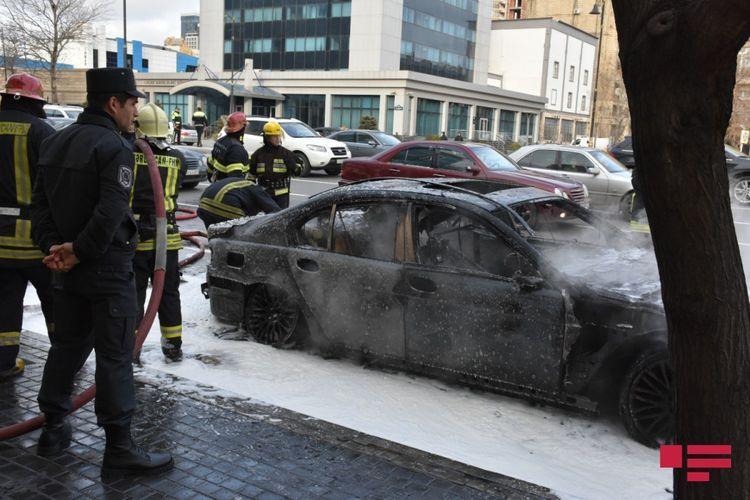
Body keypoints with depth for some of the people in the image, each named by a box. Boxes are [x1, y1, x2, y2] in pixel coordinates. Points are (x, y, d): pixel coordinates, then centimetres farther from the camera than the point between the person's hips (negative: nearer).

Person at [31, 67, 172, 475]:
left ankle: (53, 430, 29)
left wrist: (53, 247, -1)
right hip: (108, 267, -8)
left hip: (68, 269, 8)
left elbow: (40, 203, 9)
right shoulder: (114, 148, -14)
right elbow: (110, 213, -24)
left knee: (67, 345, 19)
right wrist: (78, 253, -15)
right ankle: (119, 449, 2)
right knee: (114, 356, -4)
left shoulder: (54, 143, 12)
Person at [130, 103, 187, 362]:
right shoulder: (178, 159, -2)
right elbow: (174, 192, 7)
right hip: (167, 237, 3)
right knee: (168, 292, 13)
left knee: (133, 292, 7)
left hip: (134, 236, -2)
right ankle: (173, 345, 20)